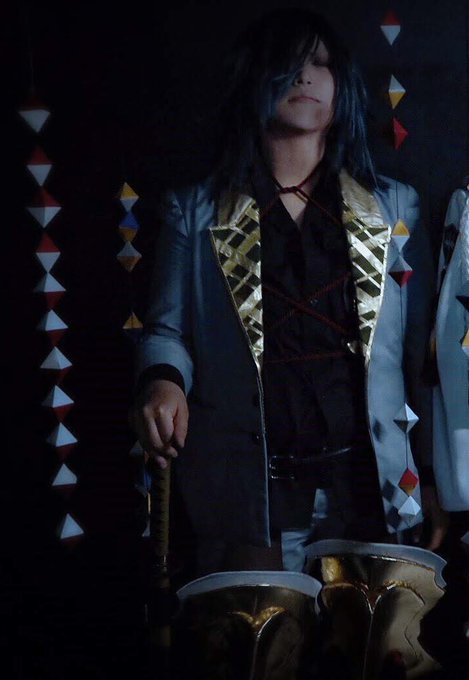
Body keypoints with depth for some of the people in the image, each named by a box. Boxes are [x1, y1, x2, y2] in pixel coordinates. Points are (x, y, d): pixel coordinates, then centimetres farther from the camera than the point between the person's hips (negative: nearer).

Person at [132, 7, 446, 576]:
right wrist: (163, 380, -16)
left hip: (368, 485, 2)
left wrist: (434, 473, 5)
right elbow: (166, 330, 7)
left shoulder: (394, 208, 11)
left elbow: (420, 348, 9)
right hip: (248, 492, -1)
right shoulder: (196, 213, 7)